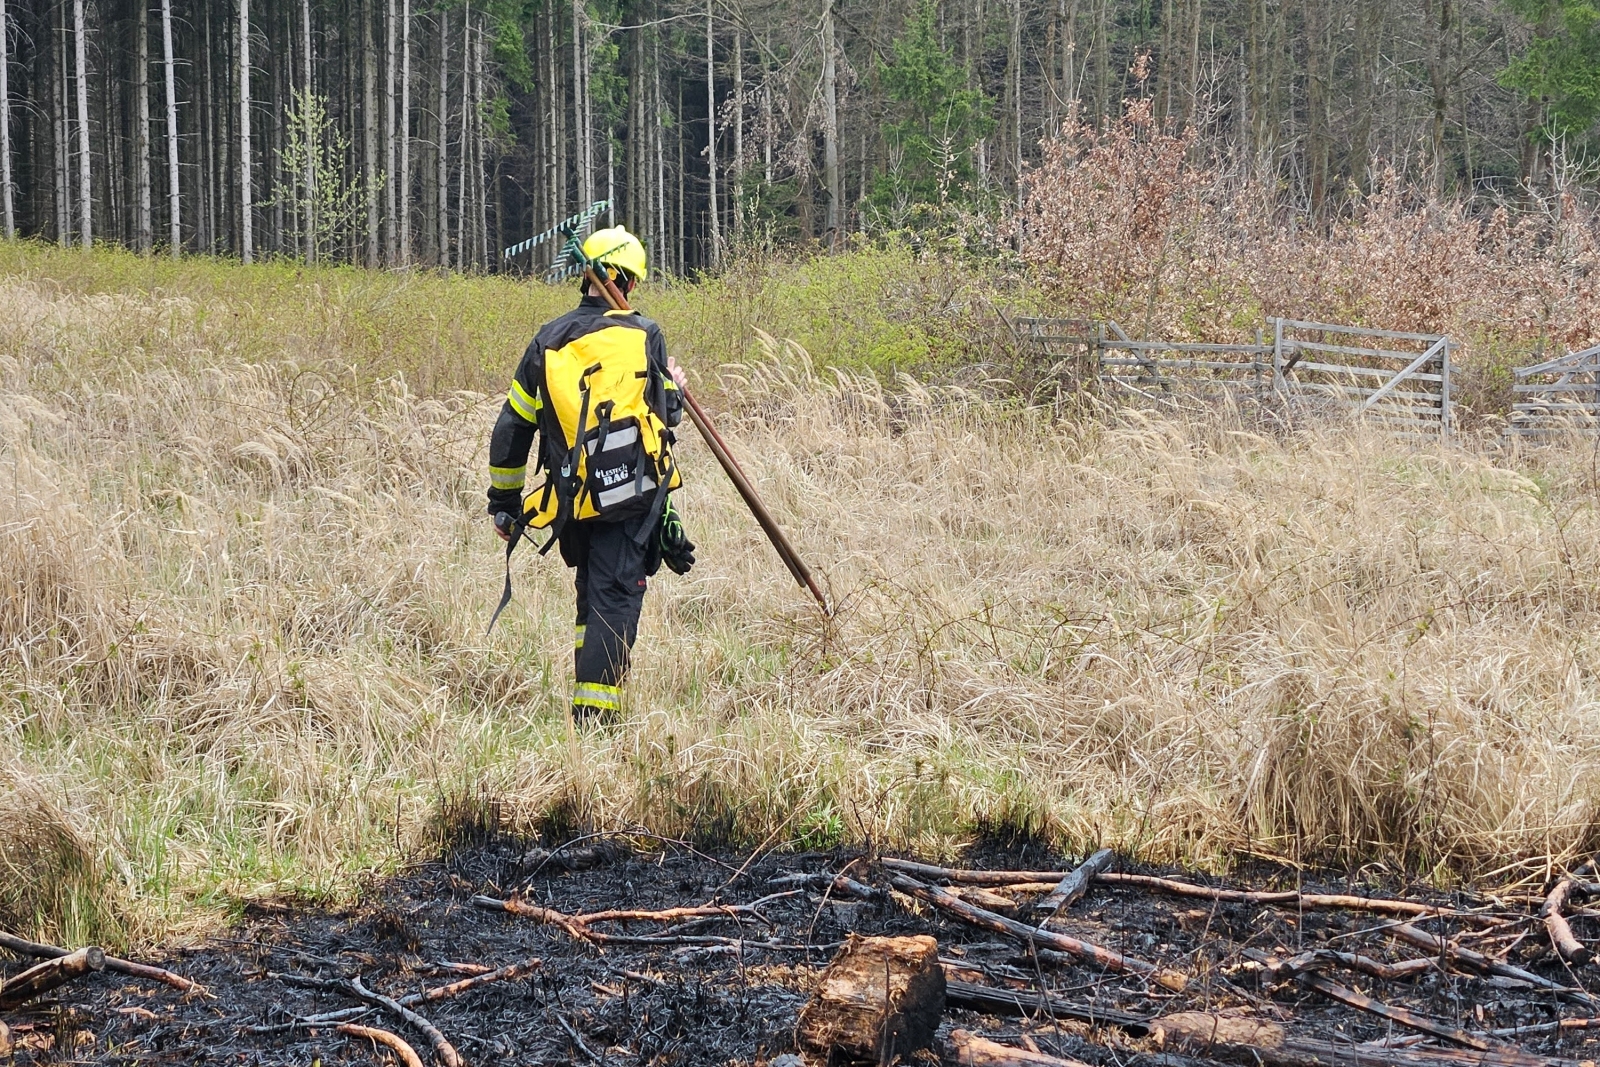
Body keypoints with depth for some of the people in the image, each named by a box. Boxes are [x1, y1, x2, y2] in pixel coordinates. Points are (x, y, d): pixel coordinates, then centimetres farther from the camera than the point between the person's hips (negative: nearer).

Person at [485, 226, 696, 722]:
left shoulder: (546, 342, 9)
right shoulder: (644, 335, 1)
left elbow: (510, 432, 11)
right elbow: (666, 413, 12)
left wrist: (504, 504, 20)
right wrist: (675, 386, 35)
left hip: (575, 501, 4)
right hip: (635, 495, -4)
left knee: (592, 596, 20)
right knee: (614, 599, -5)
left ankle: (587, 709, 23)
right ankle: (595, 713, -12)